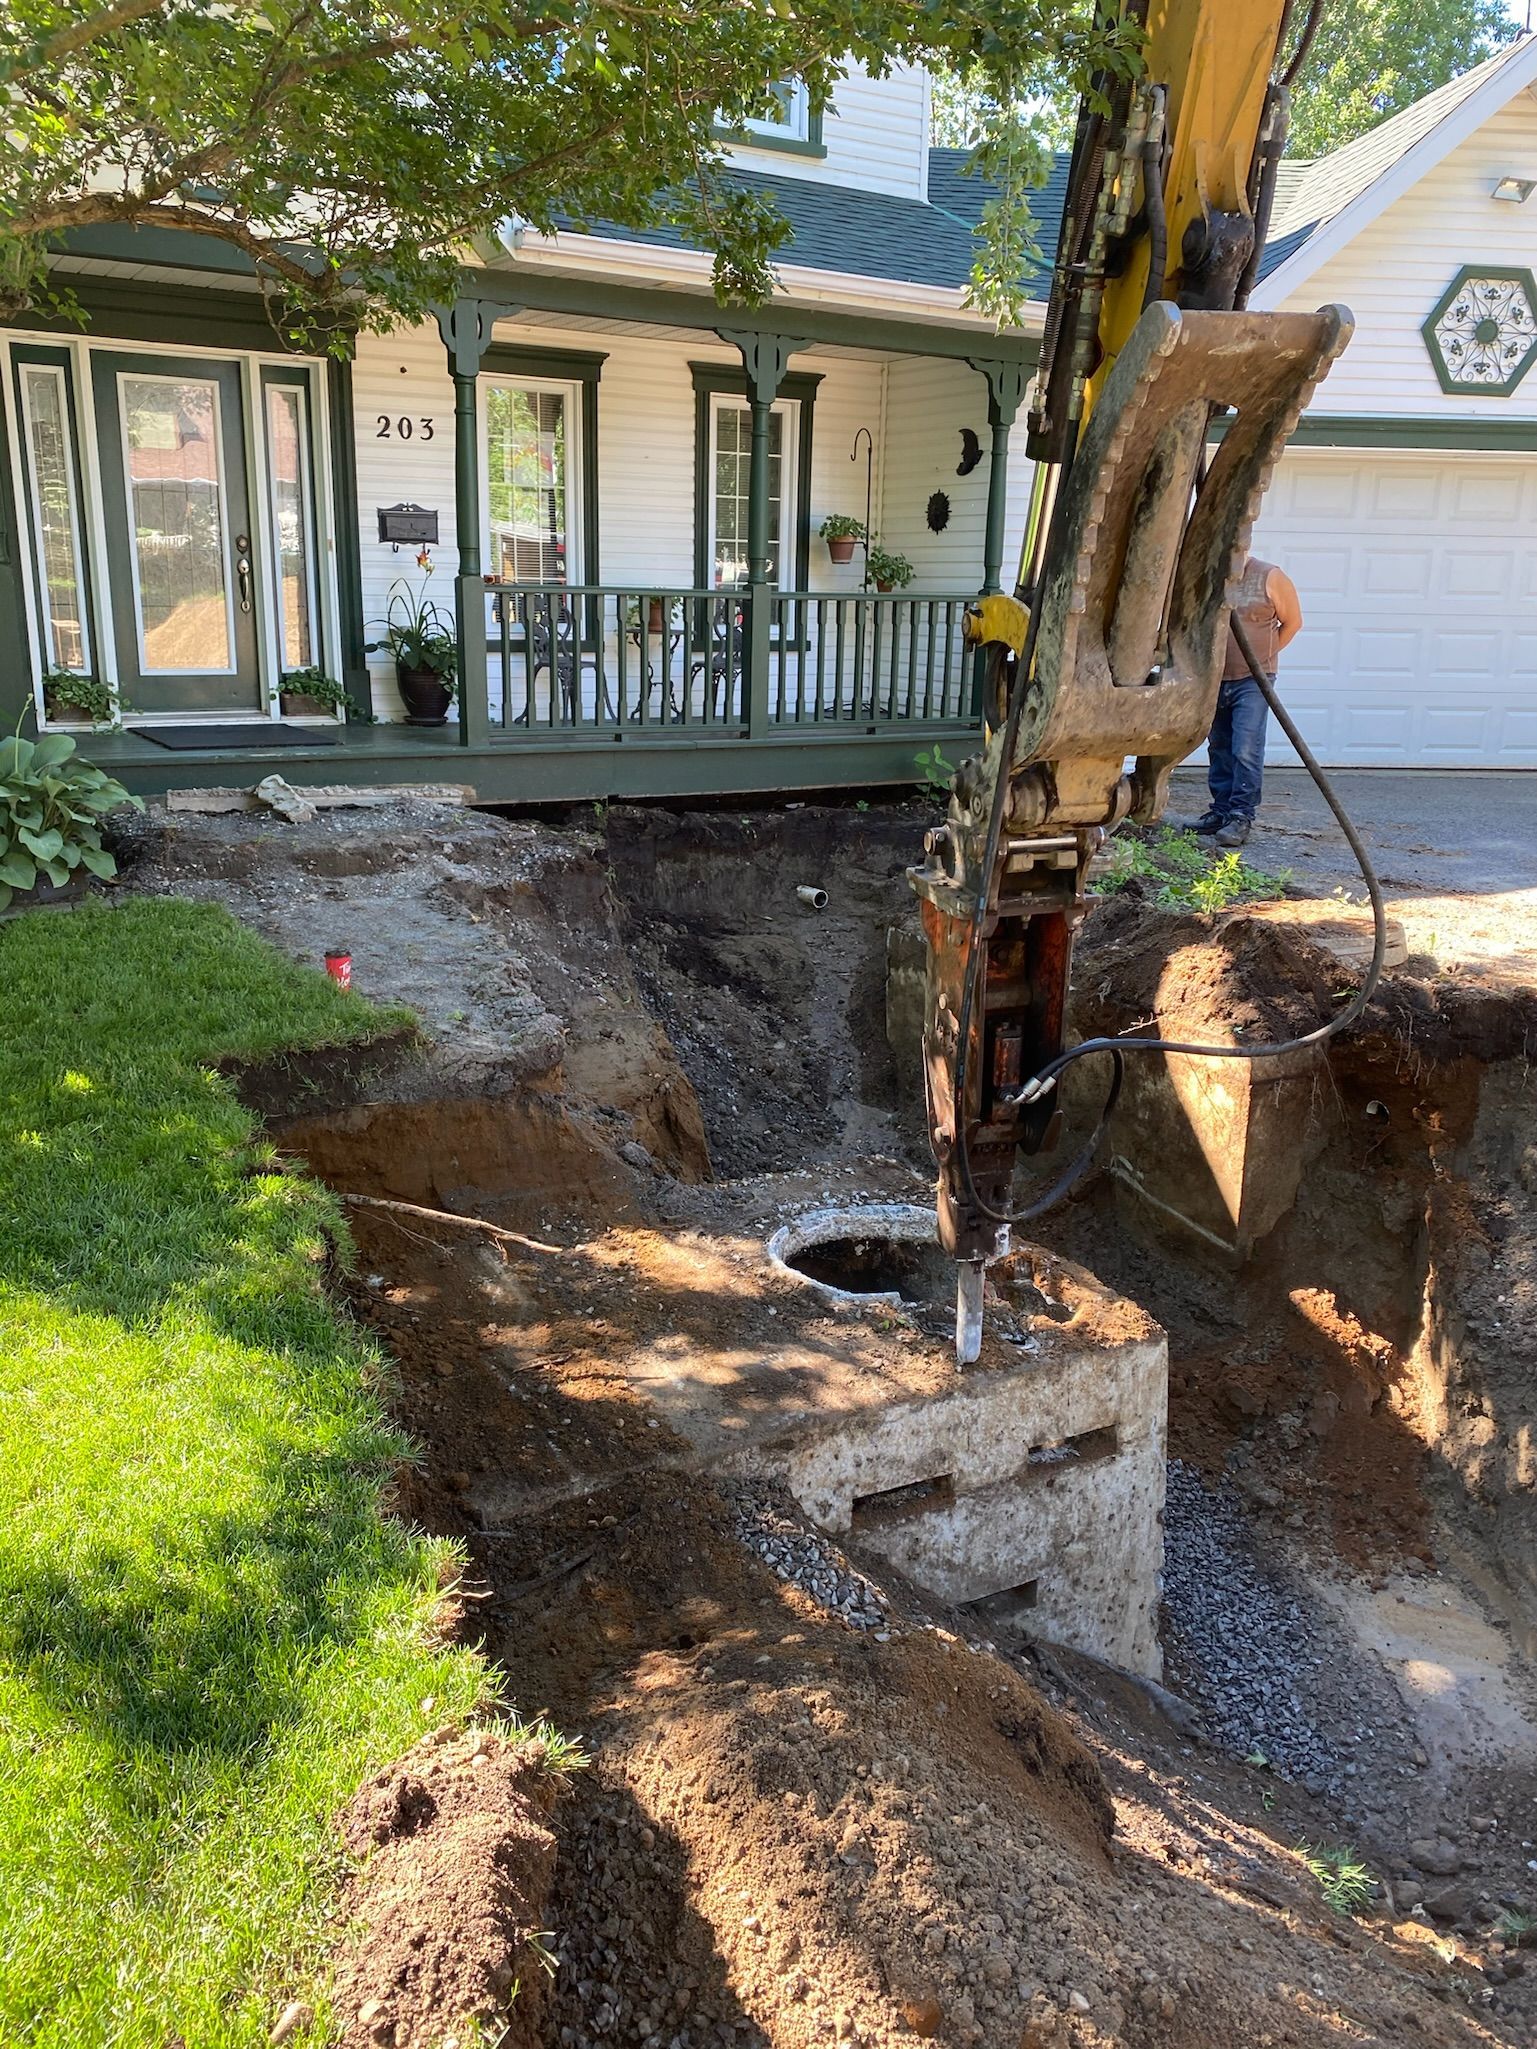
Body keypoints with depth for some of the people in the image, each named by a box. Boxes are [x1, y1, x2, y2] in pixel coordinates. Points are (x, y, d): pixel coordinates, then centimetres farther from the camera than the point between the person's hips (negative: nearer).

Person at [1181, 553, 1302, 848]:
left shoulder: (1270, 578, -5)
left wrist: (1264, 655, 6)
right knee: (1219, 749, 11)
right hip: (1213, 679, 4)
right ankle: (1221, 811, 21)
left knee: (1246, 751, -10)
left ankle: (1241, 817, -6)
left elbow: (1292, 623, 5)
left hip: (1252, 681, -4)